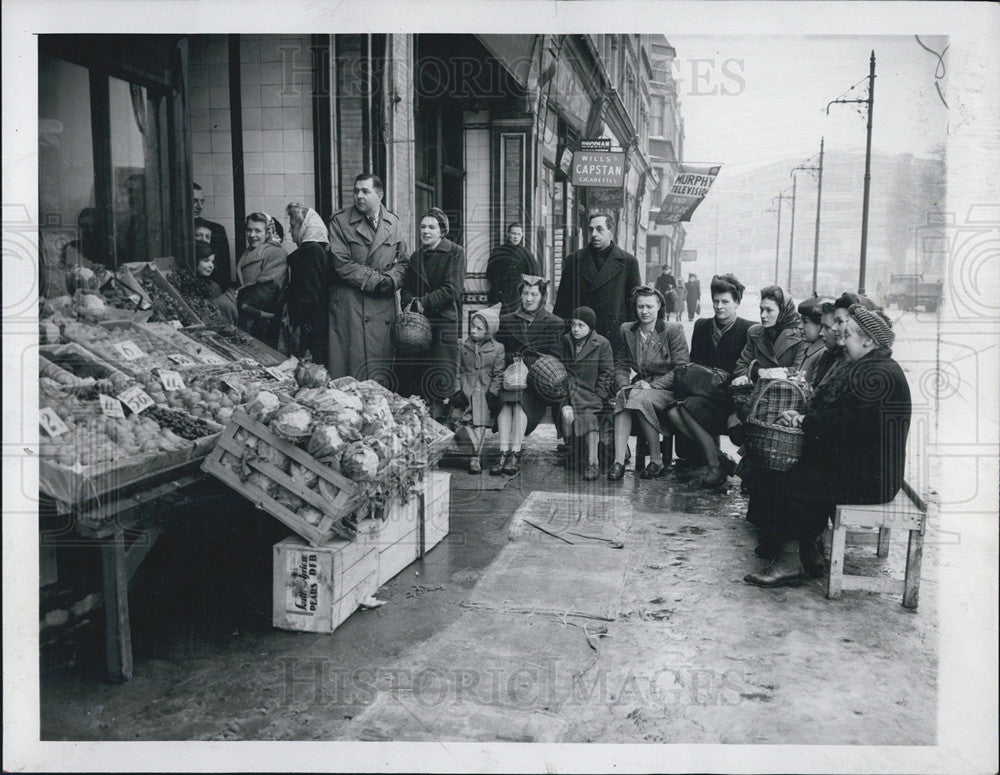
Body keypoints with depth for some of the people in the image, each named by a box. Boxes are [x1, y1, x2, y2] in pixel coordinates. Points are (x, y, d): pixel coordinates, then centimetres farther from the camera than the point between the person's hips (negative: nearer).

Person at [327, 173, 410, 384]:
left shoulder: (393, 223, 12)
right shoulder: (340, 221, 0)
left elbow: (403, 261, 16)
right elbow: (341, 263, -8)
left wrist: (391, 280, -5)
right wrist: (375, 280, -12)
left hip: (384, 303, 3)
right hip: (349, 304, -3)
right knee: (351, 360, -5)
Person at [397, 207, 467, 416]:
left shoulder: (455, 253, 2)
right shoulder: (416, 256, 20)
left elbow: (451, 289, -8)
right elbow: (405, 288, 16)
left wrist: (422, 303, -12)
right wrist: (411, 301, -7)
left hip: (444, 324, -5)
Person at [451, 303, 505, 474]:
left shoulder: (497, 348, 2)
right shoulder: (464, 346, 8)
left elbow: (498, 374, 3)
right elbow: (459, 370, 9)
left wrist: (492, 393, -6)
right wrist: (458, 390, -2)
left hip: (485, 391, -2)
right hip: (466, 389, 2)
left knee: (480, 422, -10)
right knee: (465, 420, -15)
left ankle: (476, 458, -5)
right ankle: (478, 452, -10)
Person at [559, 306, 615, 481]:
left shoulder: (602, 344, 2)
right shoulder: (566, 341, 12)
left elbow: (607, 373, 2)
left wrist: (597, 397, -9)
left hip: (592, 392, -2)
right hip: (569, 390, 2)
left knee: (589, 415, -31)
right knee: (567, 413, -30)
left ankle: (593, 461, -31)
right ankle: (570, 451, -10)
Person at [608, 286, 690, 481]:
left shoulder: (673, 330, -1)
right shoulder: (627, 330, 12)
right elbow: (621, 365, 13)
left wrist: (652, 384, -17)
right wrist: (624, 385, -9)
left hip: (667, 390, -4)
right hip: (640, 386, 4)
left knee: (640, 398, -35)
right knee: (622, 396, -31)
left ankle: (657, 461, -23)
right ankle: (618, 461, -38)